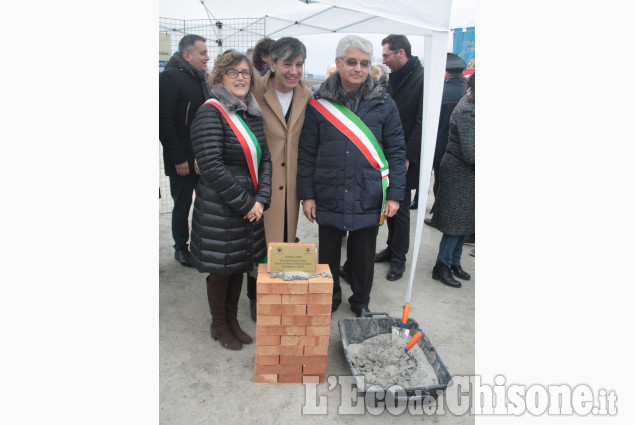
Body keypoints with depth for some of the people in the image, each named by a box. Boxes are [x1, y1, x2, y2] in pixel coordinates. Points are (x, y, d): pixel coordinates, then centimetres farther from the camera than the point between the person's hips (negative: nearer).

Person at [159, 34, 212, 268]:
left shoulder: (201, 79, 14)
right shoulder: (169, 77, -10)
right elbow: (164, 122, -15)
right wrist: (178, 159, -17)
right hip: (183, 161, -7)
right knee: (182, 207, 7)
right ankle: (181, 249, 24)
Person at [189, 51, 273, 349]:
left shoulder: (253, 114, 9)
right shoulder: (210, 112, -13)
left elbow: (265, 158, 8)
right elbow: (212, 167, -20)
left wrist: (261, 199, -6)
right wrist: (244, 204, -16)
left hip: (251, 206, 7)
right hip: (219, 209, -6)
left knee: (240, 265, 17)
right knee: (221, 268, 9)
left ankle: (232, 320, 37)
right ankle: (218, 325, 31)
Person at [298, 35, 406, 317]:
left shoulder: (384, 104, 1)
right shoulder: (319, 103, 0)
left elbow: (396, 151, 2)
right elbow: (306, 153, 1)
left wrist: (394, 194, -4)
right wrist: (307, 194, -2)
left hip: (368, 198, 0)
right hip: (328, 197, 0)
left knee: (364, 256, 14)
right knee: (328, 254, 15)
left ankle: (361, 302, 38)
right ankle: (329, 300, 38)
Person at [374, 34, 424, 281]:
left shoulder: (422, 80, -13)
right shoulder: (393, 79, 11)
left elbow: (422, 123, -17)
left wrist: (408, 157, -19)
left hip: (405, 161, -7)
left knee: (400, 209, 2)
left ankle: (398, 258, 16)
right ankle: (392, 247, 31)